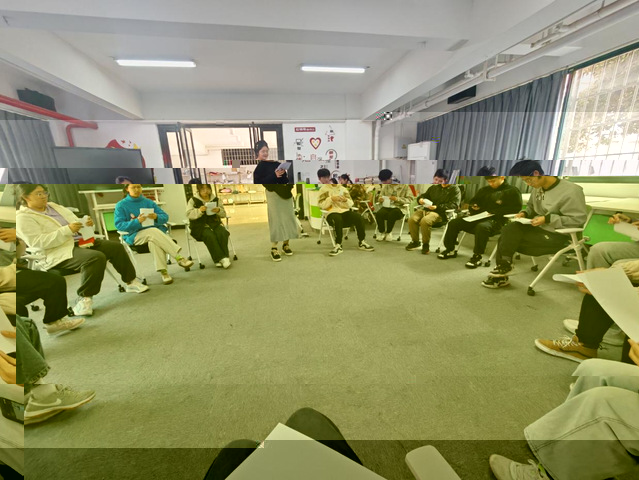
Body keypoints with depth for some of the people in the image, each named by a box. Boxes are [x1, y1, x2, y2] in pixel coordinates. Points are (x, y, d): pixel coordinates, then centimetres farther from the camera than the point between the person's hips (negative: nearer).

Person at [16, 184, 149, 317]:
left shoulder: (54, 206, 19)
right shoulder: (23, 217, -2)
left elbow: (76, 222, 22)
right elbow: (37, 242, -16)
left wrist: (86, 224, -3)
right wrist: (67, 230, -24)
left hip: (81, 241, 8)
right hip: (59, 253, -7)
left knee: (116, 246, -7)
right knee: (96, 257, -34)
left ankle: (131, 282, -2)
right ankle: (84, 298, -21)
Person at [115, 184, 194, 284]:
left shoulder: (148, 202, 15)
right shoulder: (121, 205, 8)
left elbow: (165, 216, 7)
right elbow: (119, 225, -4)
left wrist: (156, 217, -17)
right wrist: (137, 221, -21)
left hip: (156, 232, 2)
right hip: (135, 236, -2)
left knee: (154, 241, -35)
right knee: (153, 232, -35)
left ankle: (163, 272, -41)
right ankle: (179, 258, -41)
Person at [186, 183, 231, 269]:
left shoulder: (216, 199, 10)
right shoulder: (193, 200, 3)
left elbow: (223, 214, 8)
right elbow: (188, 214, -8)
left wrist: (218, 210, -15)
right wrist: (199, 210, -26)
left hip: (214, 223, 3)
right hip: (199, 226, -2)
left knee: (223, 233, -29)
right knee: (210, 235, -33)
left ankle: (224, 257, -26)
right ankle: (220, 259, -31)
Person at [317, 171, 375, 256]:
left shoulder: (343, 189, 19)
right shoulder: (324, 188, 8)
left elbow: (350, 204, 11)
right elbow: (322, 205, -3)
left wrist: (346, 200, -10)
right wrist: (331, 199, -16)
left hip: (345, 212, 4)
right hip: (332, 213, -4)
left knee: (359, 217, -24)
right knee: (338, 220, -39)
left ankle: (361, 243, -10)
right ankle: (338, 246, -30)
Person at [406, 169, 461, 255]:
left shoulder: (454, 189, 4)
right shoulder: (433, 187, 22)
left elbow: (454, 204, -7)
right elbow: (424, 195, 28)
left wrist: (437, 207, -19)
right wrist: (420, 199, 1)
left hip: (440, 212, -5)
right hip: (426, 209, 6)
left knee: (425, 221, -36)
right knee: (412, 219, -24)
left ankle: (426, 244, -15)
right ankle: (415, 242, -3)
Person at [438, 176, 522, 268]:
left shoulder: (512, 191, 5)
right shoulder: (484, 190, 24)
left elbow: (516, 207, -8)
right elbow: (473, 201, 34)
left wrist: (494, 212, -15)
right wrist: (473, 207, 8)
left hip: (496, 220, -6)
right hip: (478, 217, 6)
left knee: (482, 227, -40)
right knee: (454, 223, -12)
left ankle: (477, 257, -28)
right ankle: (450, 250, -2)